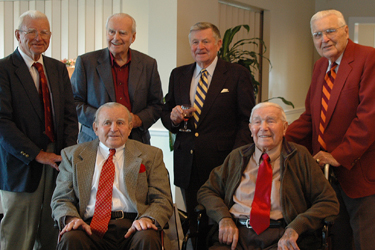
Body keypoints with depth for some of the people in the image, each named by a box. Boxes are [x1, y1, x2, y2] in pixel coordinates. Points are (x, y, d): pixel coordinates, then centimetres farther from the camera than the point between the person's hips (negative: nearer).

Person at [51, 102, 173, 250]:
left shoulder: (151, 155, 15)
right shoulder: (73, 155, 17)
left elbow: (162, 200, 7)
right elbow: (61, 199, 12)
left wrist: (147, 218, -16)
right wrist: (72, 218, -12)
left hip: (131, 227, 0)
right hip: (92, 228, 0)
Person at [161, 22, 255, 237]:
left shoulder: (238, 74, 2)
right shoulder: (178, 75, 14)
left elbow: (247, 120, -2)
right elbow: (166, 112, 19)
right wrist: (173, 118, -6)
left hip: (221, 162, -4)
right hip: (187, 163, 4)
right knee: (194, 224, 7)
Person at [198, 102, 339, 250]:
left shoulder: (299, 156, 9)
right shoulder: (236, 157, 18)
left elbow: (329, 203, 3)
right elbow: (206, 192, 17)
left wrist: (295, 228, -13)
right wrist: (224, 218, -4)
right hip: (237, 235, 2)